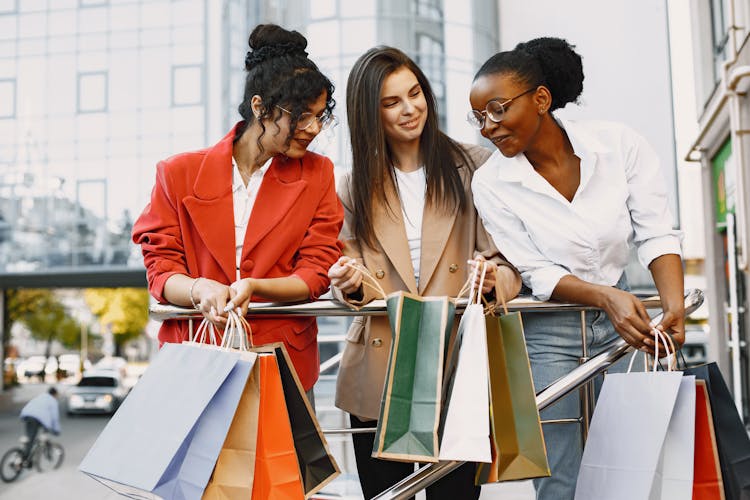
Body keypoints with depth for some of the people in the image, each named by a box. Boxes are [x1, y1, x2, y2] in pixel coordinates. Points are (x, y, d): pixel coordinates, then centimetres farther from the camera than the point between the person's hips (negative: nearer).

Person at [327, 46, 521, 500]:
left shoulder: (473, 168, 3)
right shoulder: (354, 187, 10)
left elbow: (506, 259, -1)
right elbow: (352, 287, 12)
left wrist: (493, 279, -23)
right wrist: (351, 284, -11)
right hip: (379, 376, 2)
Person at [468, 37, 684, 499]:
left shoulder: (621, 144, -9)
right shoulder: (491, 184, -11)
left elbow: (656, 233, -8)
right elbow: (537, 273, -11)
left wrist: (674, 305, -24)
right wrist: (606, 296, -27)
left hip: (624, 321, 2)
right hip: (549, 337, -1)